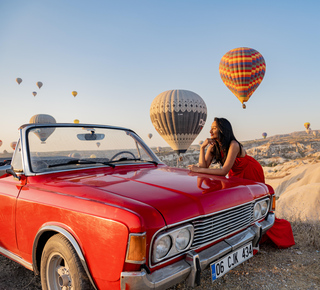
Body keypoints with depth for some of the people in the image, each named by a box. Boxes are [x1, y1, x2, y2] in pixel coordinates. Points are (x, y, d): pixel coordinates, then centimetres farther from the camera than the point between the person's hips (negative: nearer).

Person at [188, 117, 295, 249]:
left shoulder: (233, 145, -33)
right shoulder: (213, 146, -12)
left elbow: (224, 171, -39)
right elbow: (204, 166, -19)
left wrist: (198, 169, -39)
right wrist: (202, 147, -29)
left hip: (251, 174, -6)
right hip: (237, 176, 6)